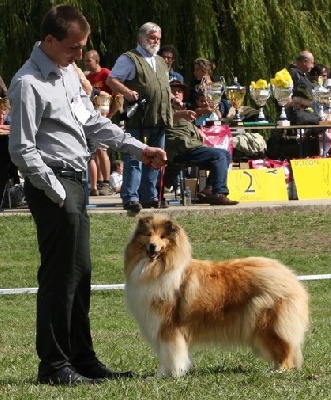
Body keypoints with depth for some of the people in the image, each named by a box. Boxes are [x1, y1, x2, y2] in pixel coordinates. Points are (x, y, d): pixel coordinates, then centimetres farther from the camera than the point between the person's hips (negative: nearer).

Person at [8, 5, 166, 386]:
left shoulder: (69, 72, 13)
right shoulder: (29, 84, -15)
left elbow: (93, 122, 22)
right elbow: (22, 149, -17)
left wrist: (138, 148, 15)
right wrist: (58, 193, -19)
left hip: (75, 183, 10)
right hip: (52, 187, -9)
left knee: (80, 274, 14)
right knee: (59, 277, -6)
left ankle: (82, 359, 22)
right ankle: (53, 365, 1)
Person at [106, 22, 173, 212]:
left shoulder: (161, 62, 24)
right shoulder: (129, 59, -1)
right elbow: (111, 80, -8)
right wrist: (127, 92, -23)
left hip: (160, 120, 8)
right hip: (139, 119, -8)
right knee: (134, 159, -9)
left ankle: (149, 197, 19)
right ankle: (130, 197, -10)